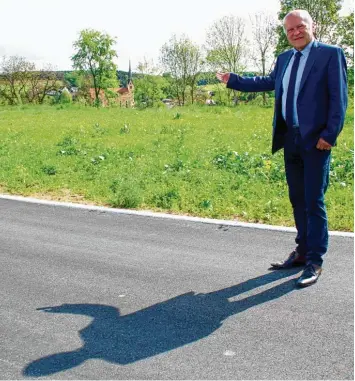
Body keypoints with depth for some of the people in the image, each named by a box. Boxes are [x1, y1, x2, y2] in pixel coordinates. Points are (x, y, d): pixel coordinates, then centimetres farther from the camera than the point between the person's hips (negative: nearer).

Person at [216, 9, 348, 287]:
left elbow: (339, 98, -9)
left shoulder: (331, 54, -5)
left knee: (313, 202, -5)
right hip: (291, 140, 7)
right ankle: (302, 252, 26)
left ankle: (315, 262, 4)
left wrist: (329, 135, -16)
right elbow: (268, 82, 30)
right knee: (297, 200, 13)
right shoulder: (284, 59, 15)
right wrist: (232, 80, 30)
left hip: (315, 141, -7)